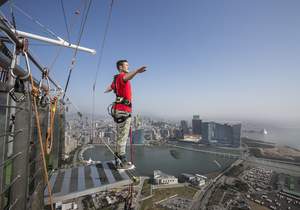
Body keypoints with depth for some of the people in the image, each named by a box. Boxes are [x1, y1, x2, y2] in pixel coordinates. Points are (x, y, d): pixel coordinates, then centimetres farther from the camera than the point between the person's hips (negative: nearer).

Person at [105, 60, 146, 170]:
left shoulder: (116, 79, 20)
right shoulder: (121, 76, -8)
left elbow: (110, 87, 40)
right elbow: (126, 77, -35)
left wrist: (106, 91, 65)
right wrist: (136, 71, -57)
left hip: (120, 110, 10)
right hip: (123, 111, -10)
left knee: (120, 137, 14)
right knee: (123, 137, -5)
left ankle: (118, 160, 25)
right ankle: (122, 162, 3)